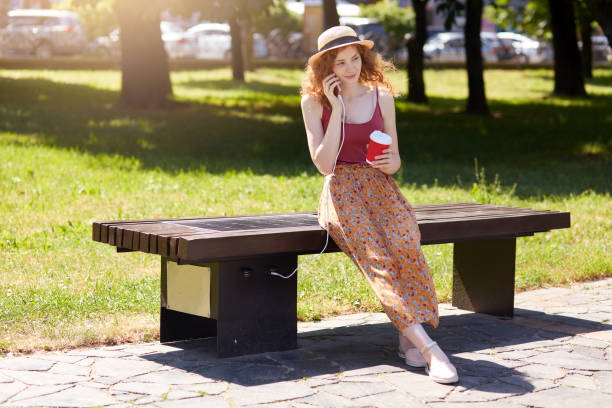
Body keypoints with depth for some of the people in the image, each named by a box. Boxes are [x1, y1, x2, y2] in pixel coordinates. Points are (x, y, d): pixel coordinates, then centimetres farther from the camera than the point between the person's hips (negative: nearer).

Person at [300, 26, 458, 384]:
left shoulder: (381, 97, 10)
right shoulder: (314, 103, 3)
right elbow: (323, 164, -7)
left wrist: (390, 163, -10)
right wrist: (338, 109, -10)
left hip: (380, 187, 3)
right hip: (341, 191, -2)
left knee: (405, 246, -32)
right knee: (376, 257, -31)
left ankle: (410, 337, -25)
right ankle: (428, 345, -40)